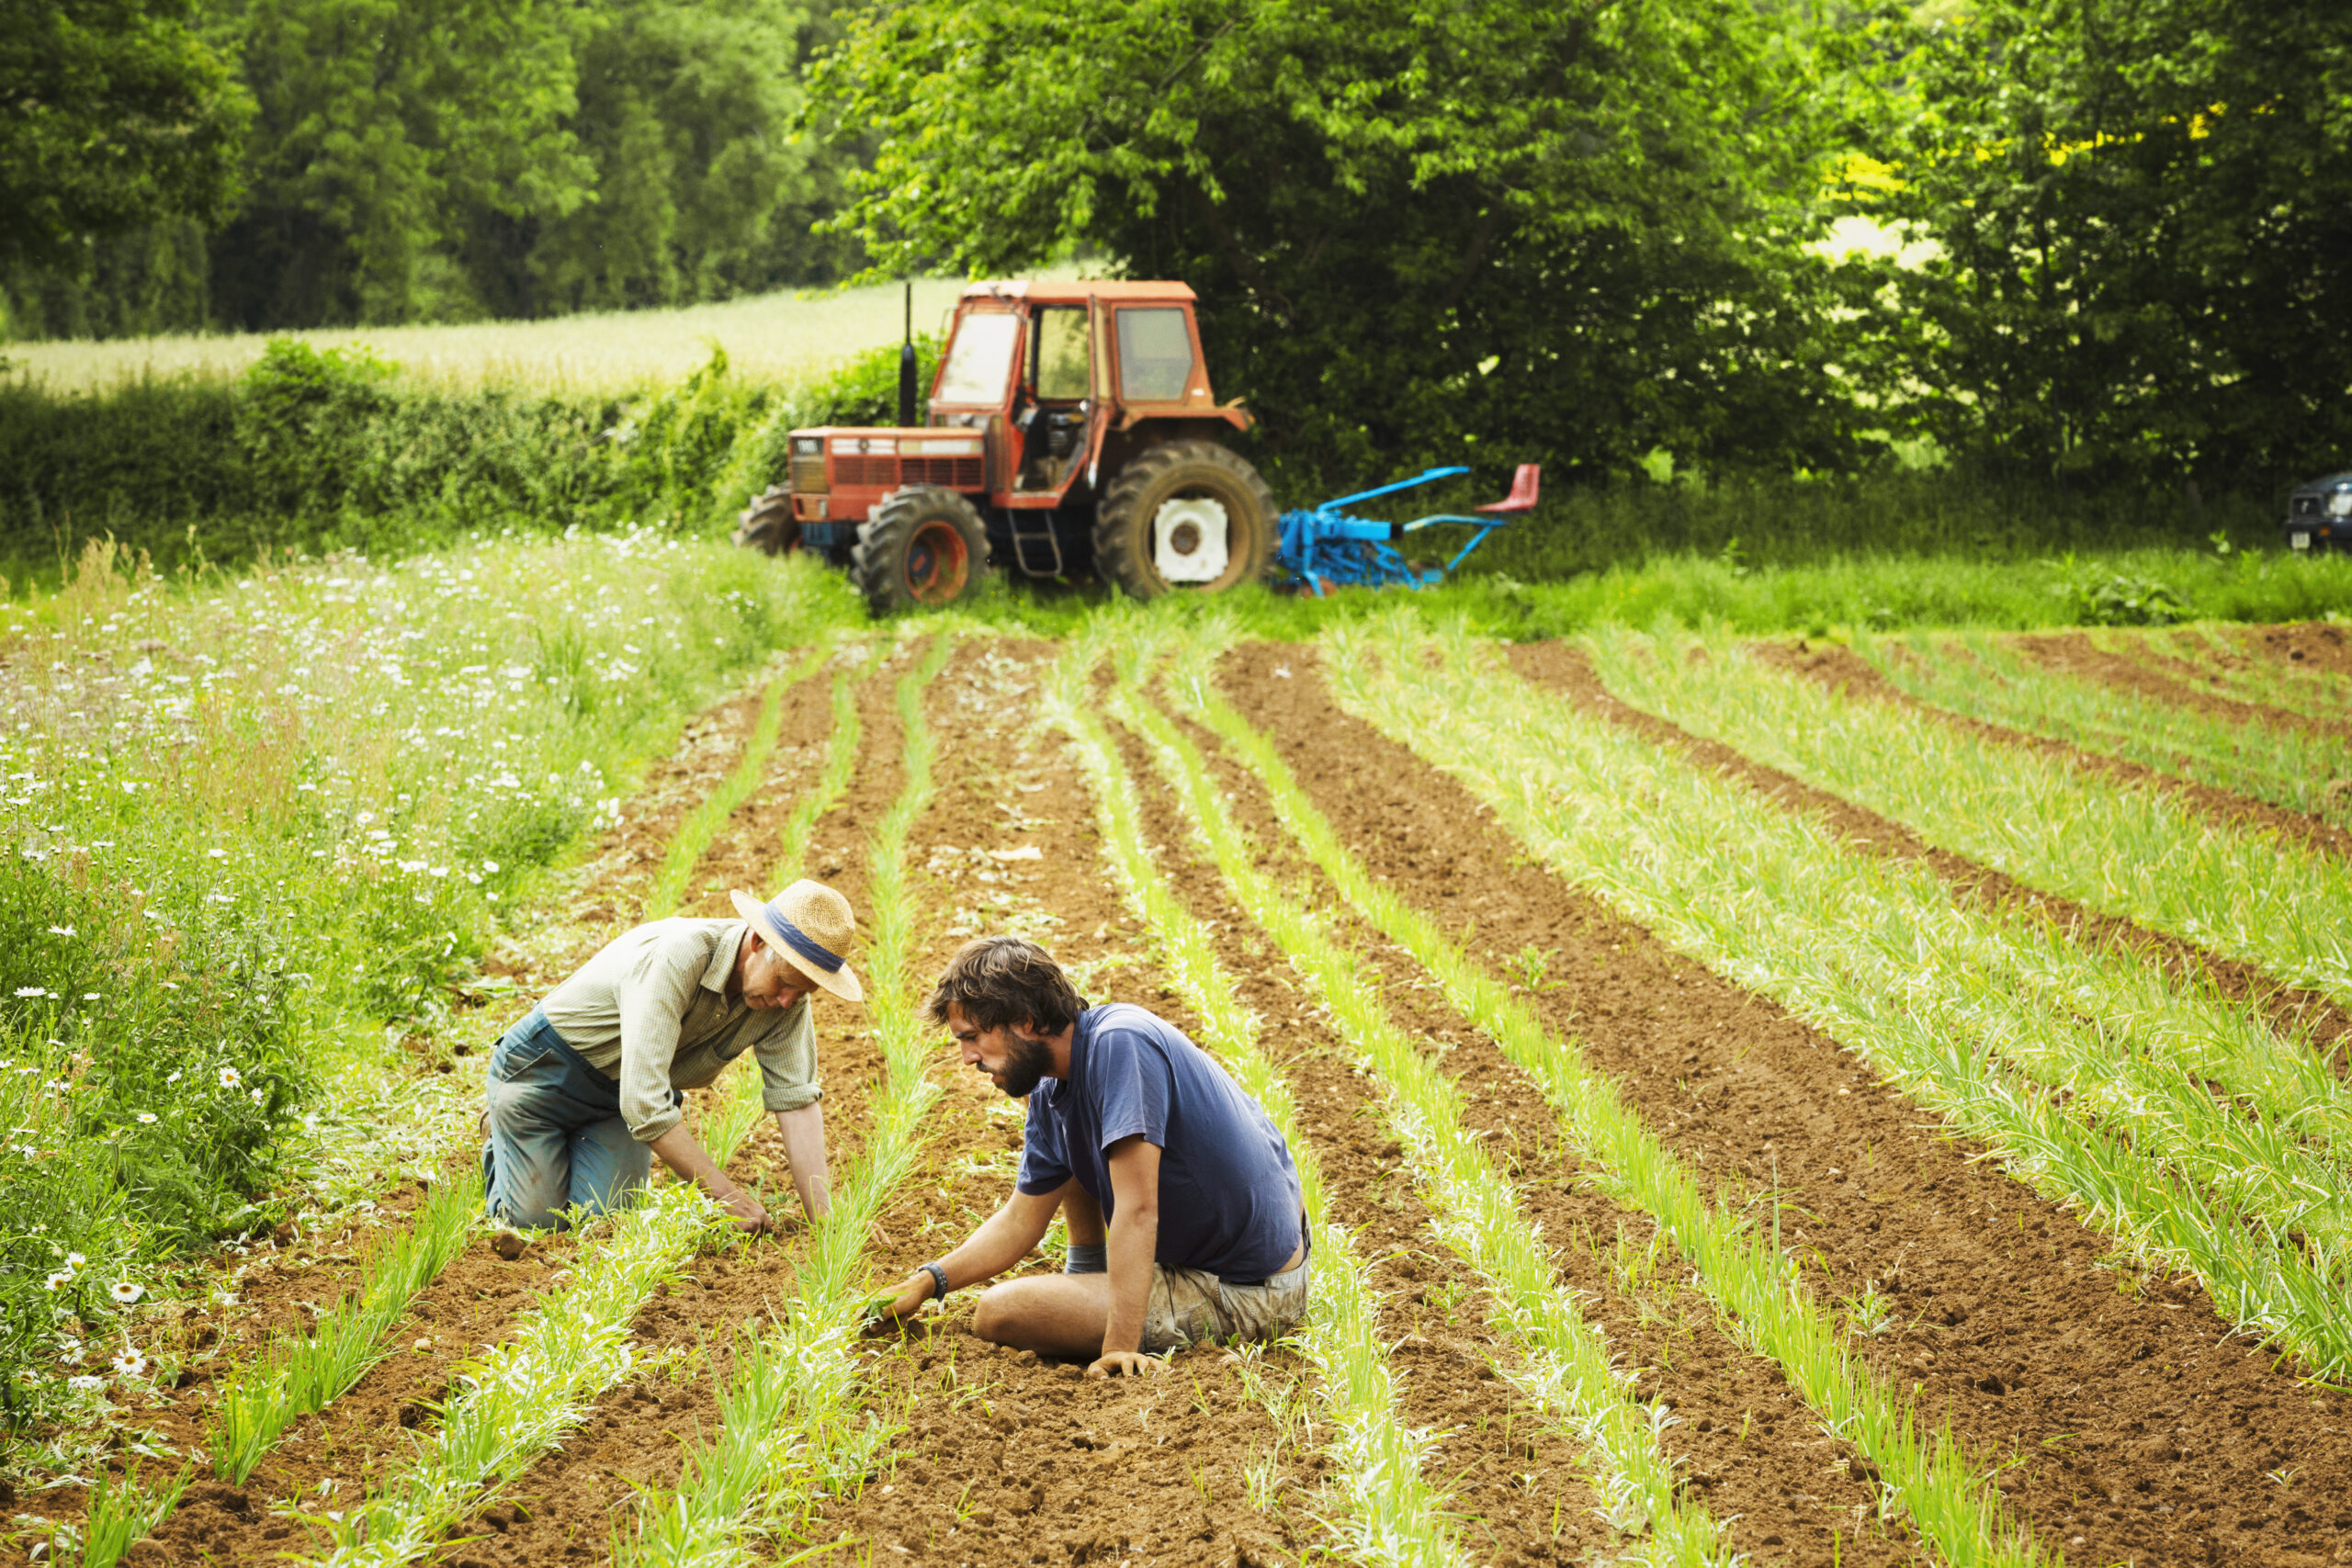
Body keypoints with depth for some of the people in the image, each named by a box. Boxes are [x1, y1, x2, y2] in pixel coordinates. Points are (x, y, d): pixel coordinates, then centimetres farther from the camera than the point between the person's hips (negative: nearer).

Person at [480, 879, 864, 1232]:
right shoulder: (677, 959, -40)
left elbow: (797, 1100, -18)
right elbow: (643, 1104, -43)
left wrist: (824, 1217, -28)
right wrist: (727, 1195, -40)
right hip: (545, 1069, -5)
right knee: (535, 1219, -8)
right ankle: (498, 1123, 21)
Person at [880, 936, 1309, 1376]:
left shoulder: (1119, 1043, -25)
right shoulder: (1049, 1095, 4)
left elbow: (1136, 1211, -31)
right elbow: (1019, 1223, 15)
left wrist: (1119, 1349, -34)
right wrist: (927, 1281, 2)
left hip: (1245, 1295, -9)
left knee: (998, 1312, -14)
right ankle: (1086, 1274, 24)